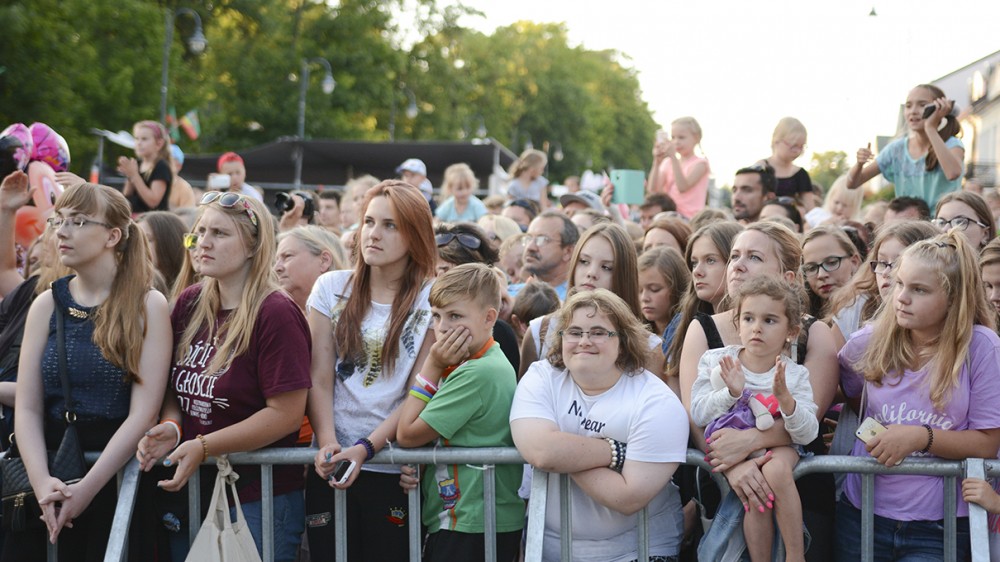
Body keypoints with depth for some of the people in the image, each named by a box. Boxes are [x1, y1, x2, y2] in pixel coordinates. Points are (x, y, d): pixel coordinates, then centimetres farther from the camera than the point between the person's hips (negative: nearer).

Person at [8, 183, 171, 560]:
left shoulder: (148, 306, -3)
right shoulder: (47, 305, 6)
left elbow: (144, 412, -11)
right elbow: (27, 408, -1)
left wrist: (87, 488, -18)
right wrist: (41, 480, -17)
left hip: (117, 477, -3)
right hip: (50, 476, 3)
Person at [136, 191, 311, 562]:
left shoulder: (276, 315, -15)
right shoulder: (189, 304, 5)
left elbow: (286, 413, -18)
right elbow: (176, 388, 13)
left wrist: (203, 447, -20)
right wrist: (171, 428, -8)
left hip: (259, 500, -6)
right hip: (190, 493, 6)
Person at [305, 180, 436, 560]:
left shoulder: (432, 301, -2)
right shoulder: (331, 288, 4)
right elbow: (319, 379, 1)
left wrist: (365, 449, -15)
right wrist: (327, 443, -13)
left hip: (394, 469, -2)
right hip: (330, 465, 2)